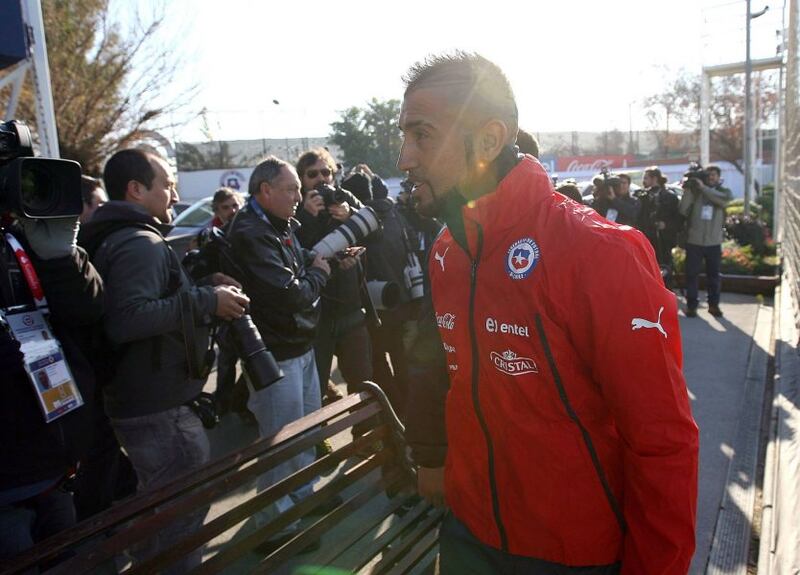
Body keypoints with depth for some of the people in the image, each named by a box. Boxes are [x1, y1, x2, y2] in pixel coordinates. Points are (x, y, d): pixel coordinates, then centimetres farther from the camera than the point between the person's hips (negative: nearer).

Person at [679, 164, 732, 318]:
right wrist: (687, 190, -14)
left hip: (714, 241, 1)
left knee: (713, 275, 9)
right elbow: (684, 210, -6)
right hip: (694, 240, -1)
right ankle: (691, 305, 9)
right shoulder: (695, 191, 3)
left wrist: (703, 187, -20)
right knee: (691, 274, 1)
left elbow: (724, 200, -18)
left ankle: (713, 304, 20)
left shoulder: (724, 191, 6)